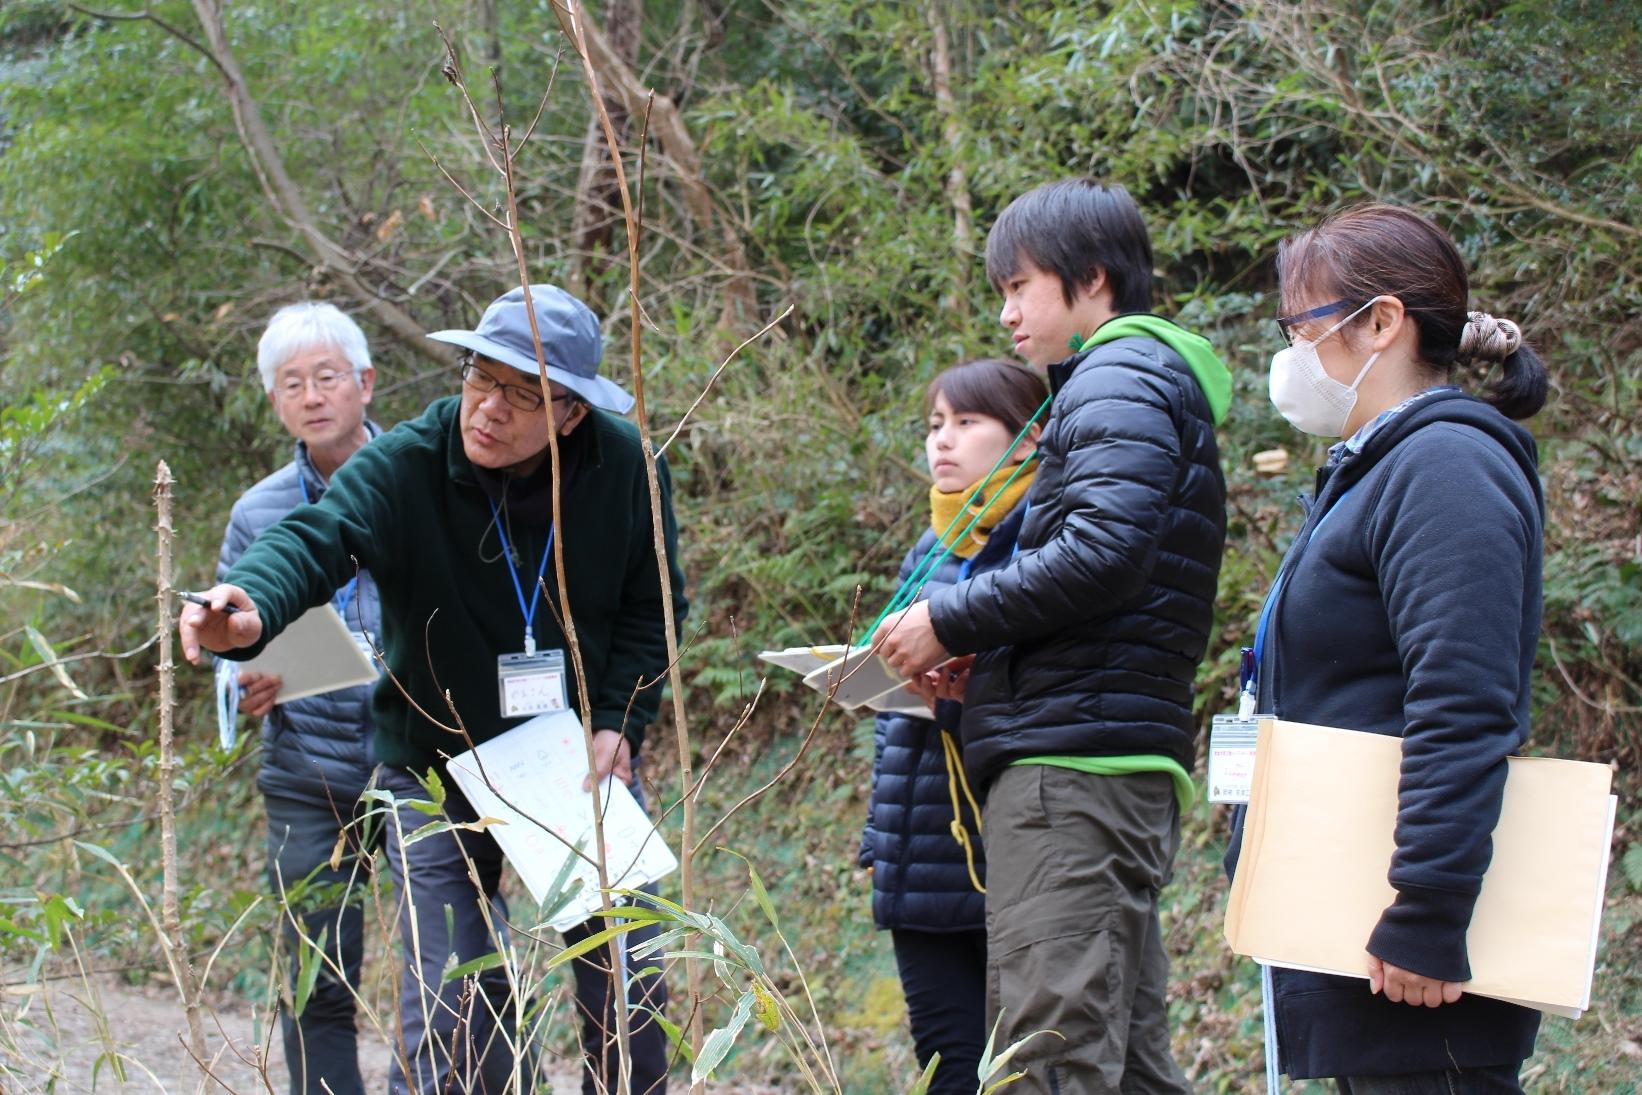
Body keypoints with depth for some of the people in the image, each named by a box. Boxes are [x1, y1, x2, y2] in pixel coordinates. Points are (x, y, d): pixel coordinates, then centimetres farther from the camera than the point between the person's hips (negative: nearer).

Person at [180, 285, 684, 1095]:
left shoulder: (624, 467, -13)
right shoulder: (401, 468, -21)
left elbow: (650, 605, 0)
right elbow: (311, 541, -38)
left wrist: (619, 724, -13)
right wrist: (252, 610, -60)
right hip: (438, 773, -2)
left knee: (630, 995, 8)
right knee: (452, 1009, -6)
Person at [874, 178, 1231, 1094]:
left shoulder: (1121, 378, -5)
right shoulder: (1167, 383, 26)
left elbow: (1102, 551, -21)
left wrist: (952, 622, -11)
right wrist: (973, 645, 12)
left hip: (1074, 759, -11)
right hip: (1126, 761, 11)